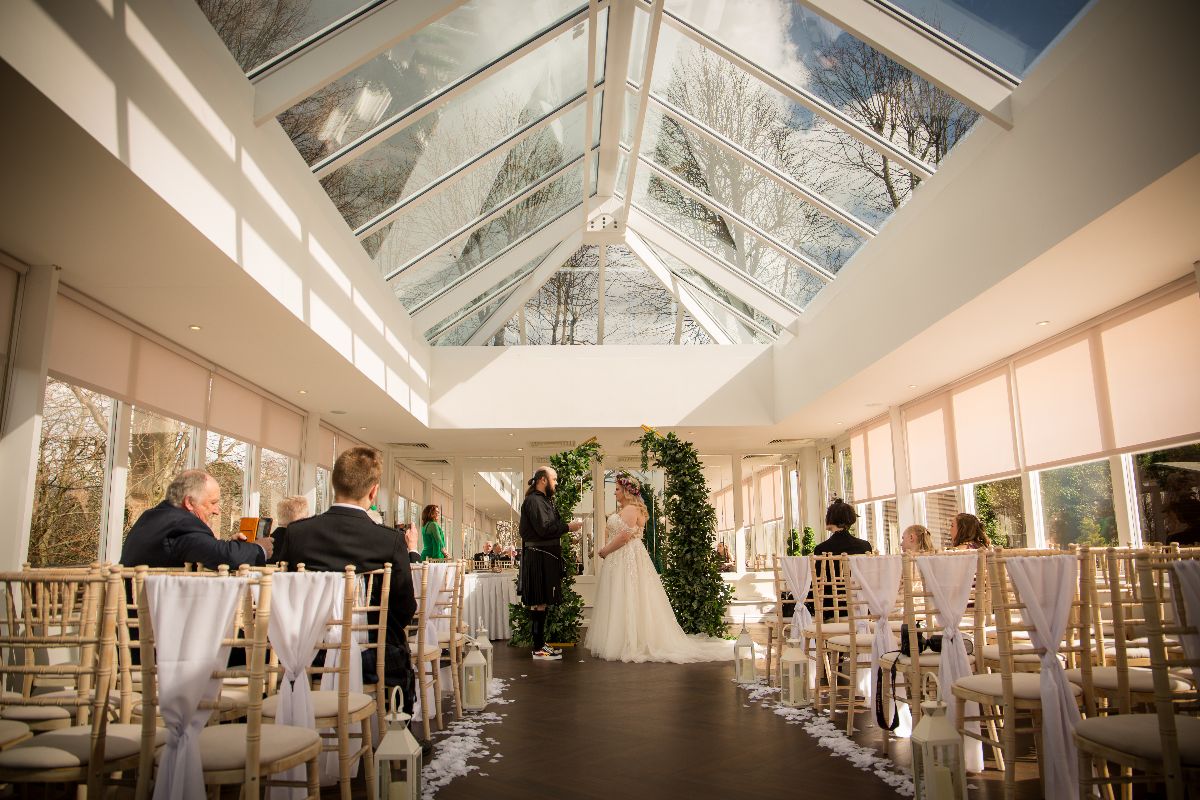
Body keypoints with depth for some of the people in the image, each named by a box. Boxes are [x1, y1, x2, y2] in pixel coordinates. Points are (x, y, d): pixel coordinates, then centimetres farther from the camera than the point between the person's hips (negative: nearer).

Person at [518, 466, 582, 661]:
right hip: (538, 558, -11)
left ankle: (541, 643, 19)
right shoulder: (534, 500, -14)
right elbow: (544, 529, -21)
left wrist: (565, 525, 9)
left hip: (545, 557, 11)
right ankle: (538, 649, -4)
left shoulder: (542, 500, 20)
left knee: (541, 602, 13)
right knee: (539, 603, -7)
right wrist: (567, 526, -14)